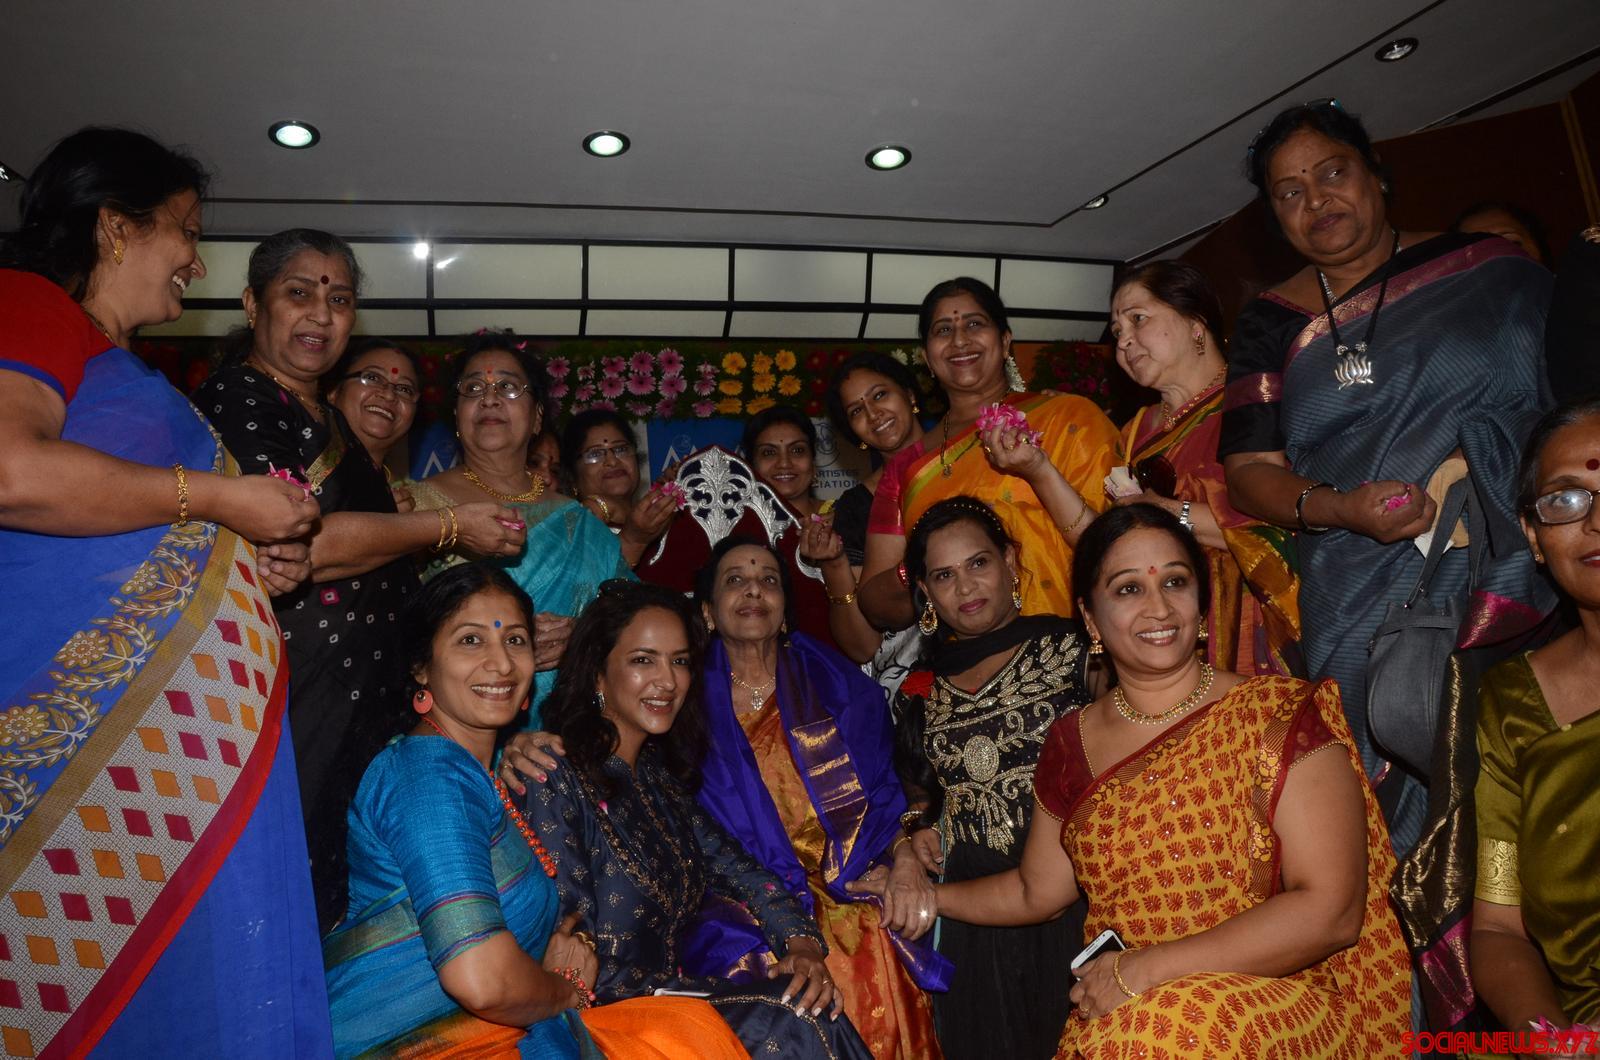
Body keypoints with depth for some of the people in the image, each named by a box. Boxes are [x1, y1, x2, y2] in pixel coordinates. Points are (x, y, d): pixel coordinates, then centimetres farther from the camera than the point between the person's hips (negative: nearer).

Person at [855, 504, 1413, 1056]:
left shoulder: (1281, 718, -5)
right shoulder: (1072, 743, 7)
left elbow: (1331, 912, -12)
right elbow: (1035, 891, 20)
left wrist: (1141, 971, -16)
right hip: (1113, 1014, 4)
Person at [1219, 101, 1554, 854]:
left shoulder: (1487, 269, 10)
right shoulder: (1272, 325, 11)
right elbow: (1248, 471, 4)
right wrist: (1338, 508, -15)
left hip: (1517, 572, 0)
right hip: (1363, 615, 1)